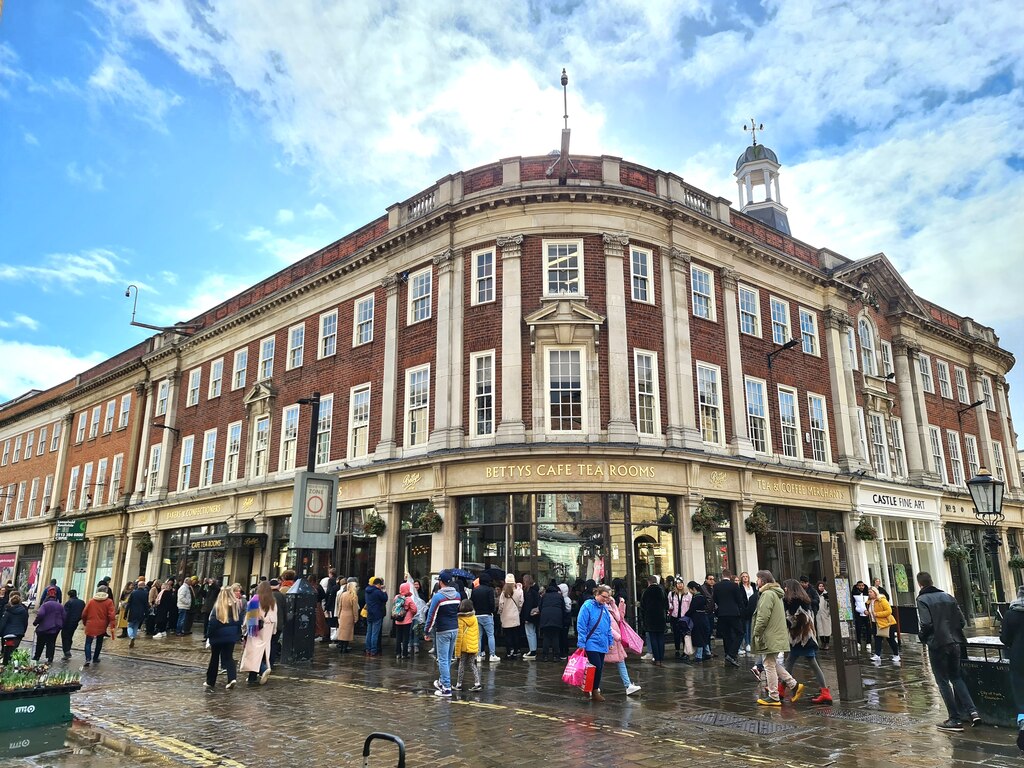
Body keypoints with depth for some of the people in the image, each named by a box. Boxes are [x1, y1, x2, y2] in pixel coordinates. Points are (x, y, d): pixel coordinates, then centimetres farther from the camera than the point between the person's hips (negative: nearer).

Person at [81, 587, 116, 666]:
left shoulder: (91, 601, 5)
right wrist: (112, 626, -7)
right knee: (99, 643, 16)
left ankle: (88, 659, -13)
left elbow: (84, 614, 6)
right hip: (102, 627, 0)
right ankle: (95, 658, 23)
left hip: (90, 626, 0)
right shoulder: (109, 602, -1)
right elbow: (111, 615, -9)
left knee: (88, 643, 3)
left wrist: (84, 622, 22)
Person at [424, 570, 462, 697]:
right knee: (448, 659, 17)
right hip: (455, 630, 7)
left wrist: (427, 632, -6)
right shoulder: (457, 595, 5)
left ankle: (446, 688, -3)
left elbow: (431, 616, -13)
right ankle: (442, 681, 30)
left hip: (442, 631, -7)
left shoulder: (438, 596, -14)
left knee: (443, 660, -2)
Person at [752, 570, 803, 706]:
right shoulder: (776, 593, 17)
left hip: (770, 637, -10)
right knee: (774, 663, 20)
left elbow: (763, 617, -22)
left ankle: (773, 697, 4)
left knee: (769, 666, -2)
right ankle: (793, 685, 16)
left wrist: (756, 632, -14)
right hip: (778, 635, 10)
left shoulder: (767, 594, -16)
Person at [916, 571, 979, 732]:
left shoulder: (923, 599, -9)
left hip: (938, 645, -6)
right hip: (955, 643, 6)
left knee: (943, 681, 4)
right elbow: (962, 621, 7)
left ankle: (955, 719, 5)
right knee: (956, 677, 20)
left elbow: (926, 623, -19)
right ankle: (972, 711, 10)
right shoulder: (948, 597, 9)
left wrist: (923, 638, 0)